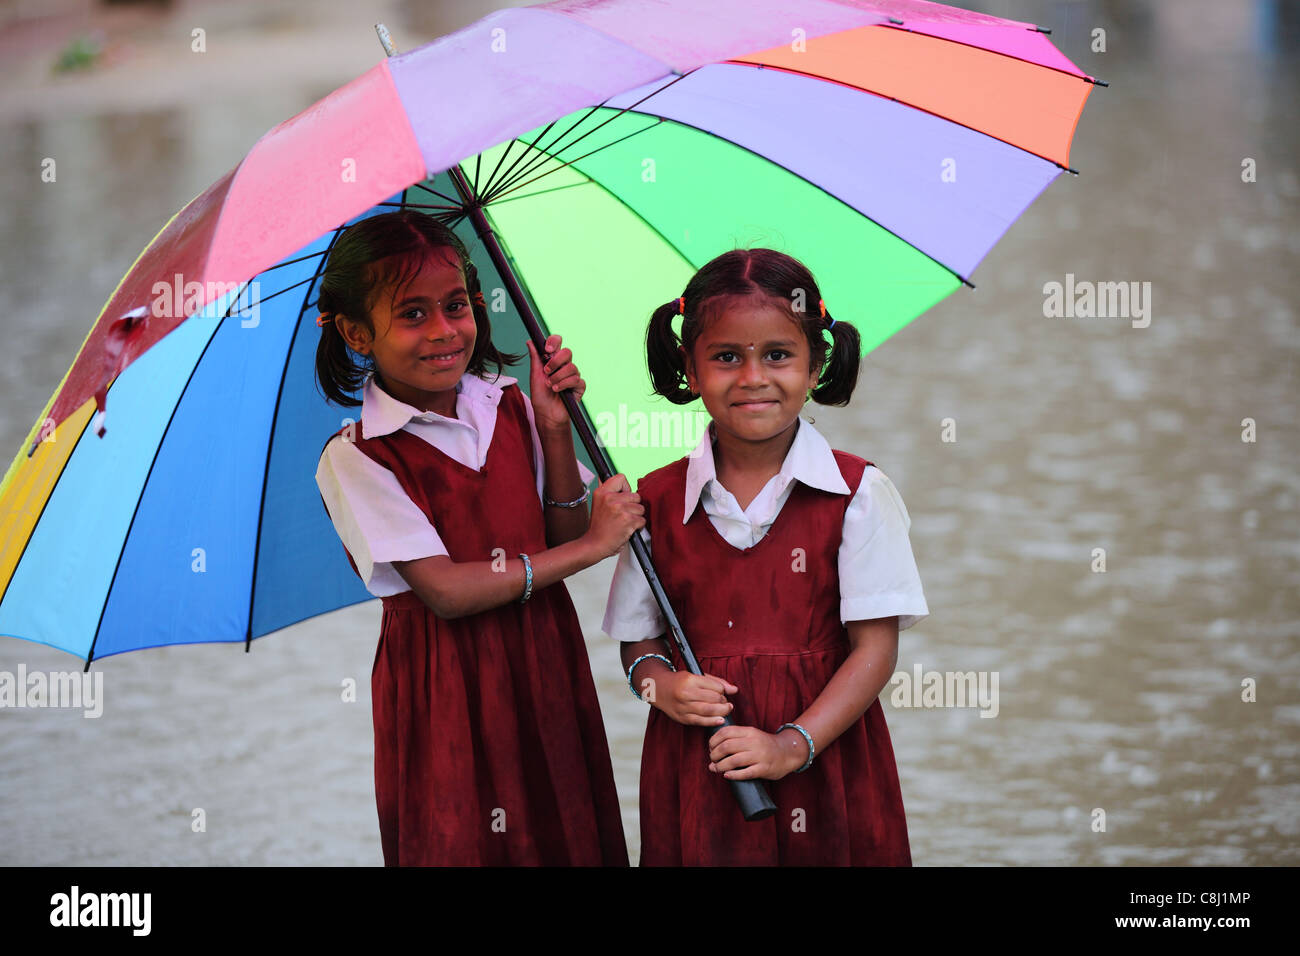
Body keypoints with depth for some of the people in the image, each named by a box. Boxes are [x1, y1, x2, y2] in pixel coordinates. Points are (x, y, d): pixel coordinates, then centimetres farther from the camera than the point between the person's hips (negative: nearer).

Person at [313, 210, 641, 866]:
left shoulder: (511, 409, 4)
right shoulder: (354, 460, -13)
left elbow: (562, 536, 2)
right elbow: (445, 591, -19)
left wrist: (553, 428, -10)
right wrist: (592, 545, -15)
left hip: (544, 665, 5)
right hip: (448, 693, -5)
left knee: (567, 833, 8)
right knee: (466, 845, 0)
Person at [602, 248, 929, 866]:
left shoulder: (858, 495, -3)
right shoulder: (658, 502, 3)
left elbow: (874, 647, -7)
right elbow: (638, 639, 11)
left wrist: (793, 745, -17)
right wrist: (660, 683, -11)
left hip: (826, 756, -1)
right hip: (696, 764, 2)